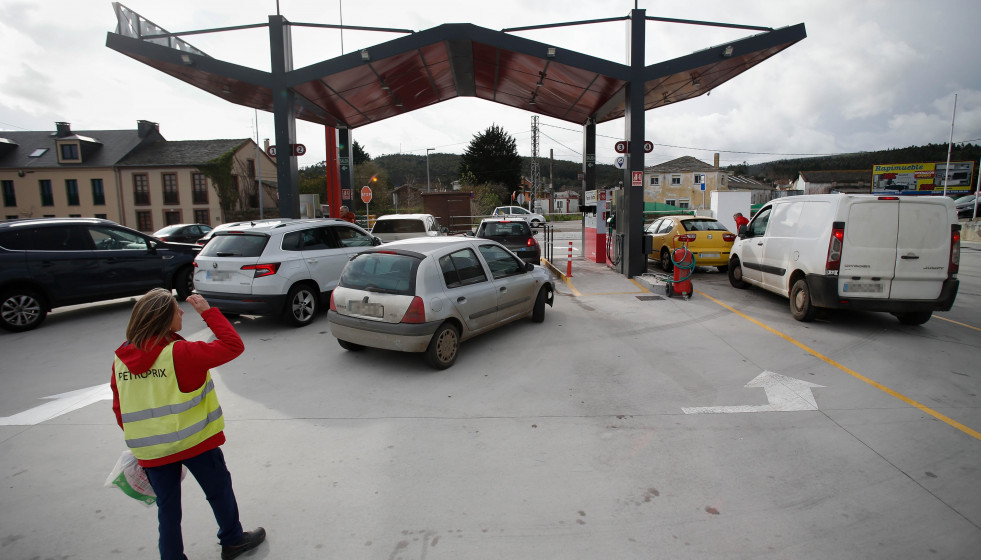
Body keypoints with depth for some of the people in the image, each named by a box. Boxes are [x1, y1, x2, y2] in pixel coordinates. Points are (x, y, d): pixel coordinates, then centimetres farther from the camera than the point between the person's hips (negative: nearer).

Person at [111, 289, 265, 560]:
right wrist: (208, 311, -14)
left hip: (150, 450, 5)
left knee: (167, 507, 19)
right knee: (219, 489, 18)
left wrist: (141, 443, 17)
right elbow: (232, 346, -20)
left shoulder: (120, 359, -3)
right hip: (193, 442, -4)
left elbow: (119, 409, 5)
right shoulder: (179, 353, -21)